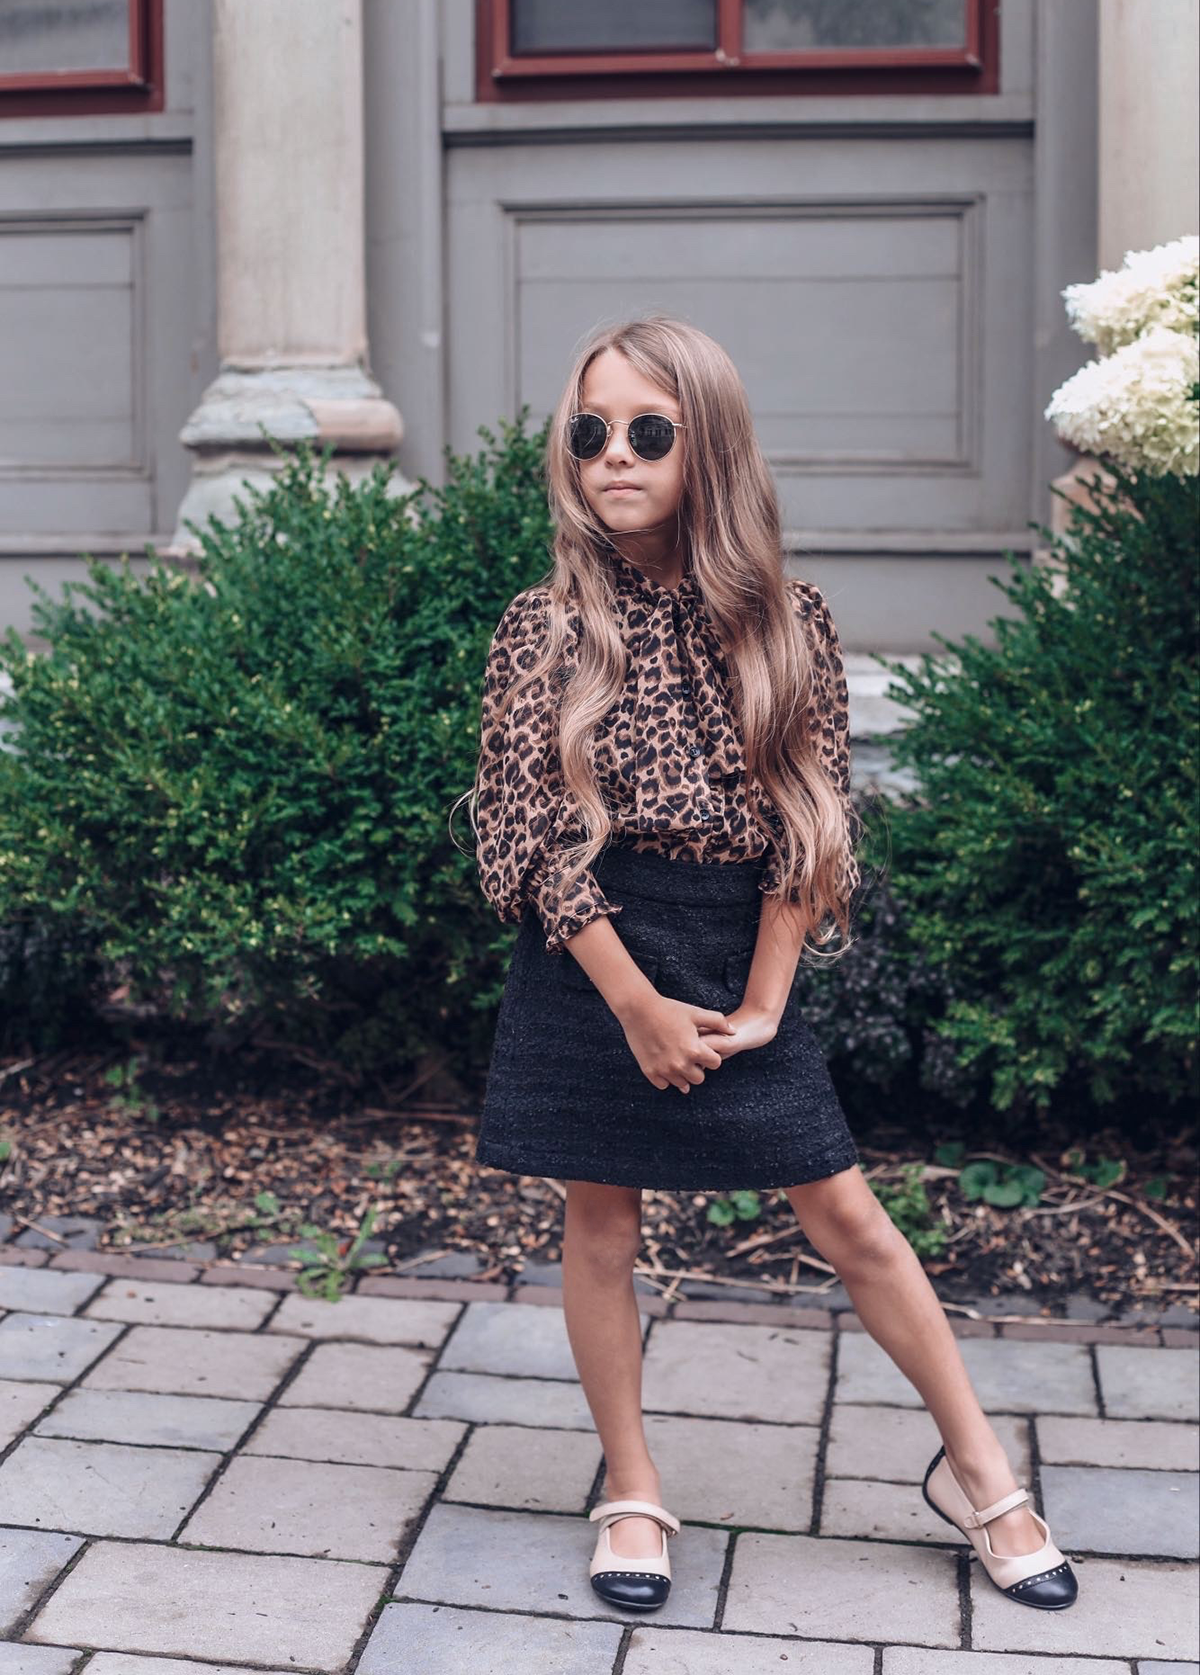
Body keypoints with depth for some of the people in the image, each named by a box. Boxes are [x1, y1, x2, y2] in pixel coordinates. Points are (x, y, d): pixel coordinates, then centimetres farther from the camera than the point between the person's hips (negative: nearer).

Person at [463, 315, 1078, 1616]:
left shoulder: (787, 621, -1)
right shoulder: (544, 630, -4)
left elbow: (809, 823, -1)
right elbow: (532, 836, -7)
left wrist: (763, 1004, -8)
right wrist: (638, 1005, -12)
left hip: (736, 962, 1)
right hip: (587, 962, 0)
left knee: (850, 1219, 4)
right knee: (600, 1227, 7)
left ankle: (976, 1470, 20)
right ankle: (632, 1493, 25)